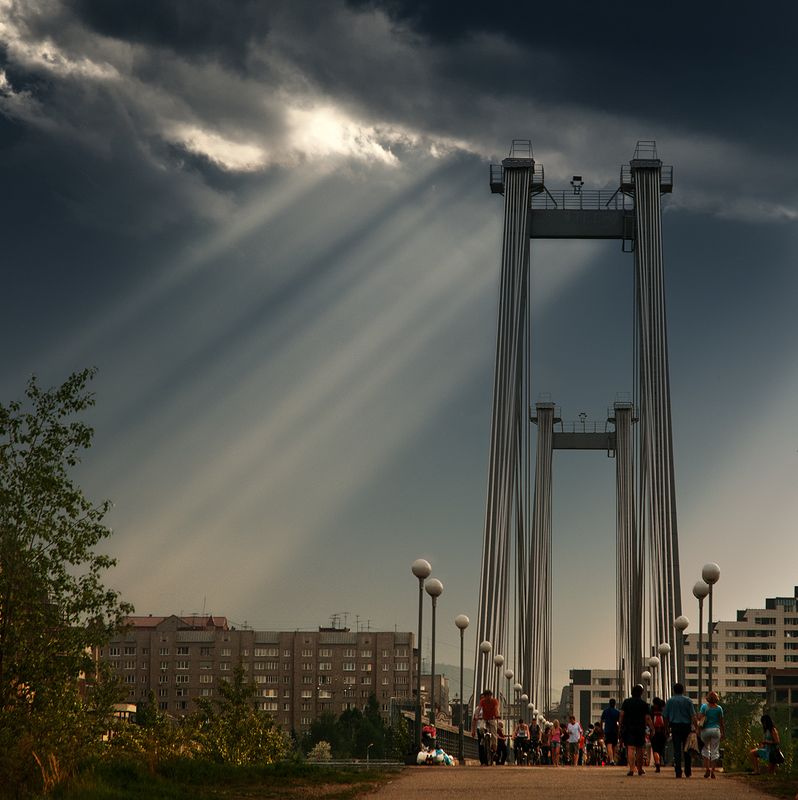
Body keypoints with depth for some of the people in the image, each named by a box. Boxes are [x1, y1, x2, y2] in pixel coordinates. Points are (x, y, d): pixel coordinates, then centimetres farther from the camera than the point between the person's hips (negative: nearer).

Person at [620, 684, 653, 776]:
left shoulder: (626, 702, 4)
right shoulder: (644, 704, 0)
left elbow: (621, 715, 0)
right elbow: (647, 718, -4)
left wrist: (620, 726, 5)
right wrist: (652, 729, 0)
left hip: (627, 728, 0)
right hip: (640, 729, 0)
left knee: (630, 748, -6)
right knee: (639, 749, 13)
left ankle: (631, 769, -20)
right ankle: (640, 769, 23)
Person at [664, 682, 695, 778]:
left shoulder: (670, 701, 6)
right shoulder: (688, 700, 3)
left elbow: (666, 717, 5)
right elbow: (693, 715, -4)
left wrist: (667, 729, 11)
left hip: (675, 726, 0)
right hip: (686, 726, 0)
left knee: (676, 750, -1)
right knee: (686, 750, 11)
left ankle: (678, 772, -7)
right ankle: (688, 772, 15)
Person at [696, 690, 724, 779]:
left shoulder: (704, 706, -3)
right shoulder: (719, 708, 1)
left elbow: (699, 717, -13)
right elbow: (721, 722, 4)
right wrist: (723, 732, 11)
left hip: (705, 730, 0)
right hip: (716, 729, 0)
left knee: (706, 749, 15)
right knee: (715, 751, 5)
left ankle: (707, 768, 2)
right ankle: (712, 771, 0)